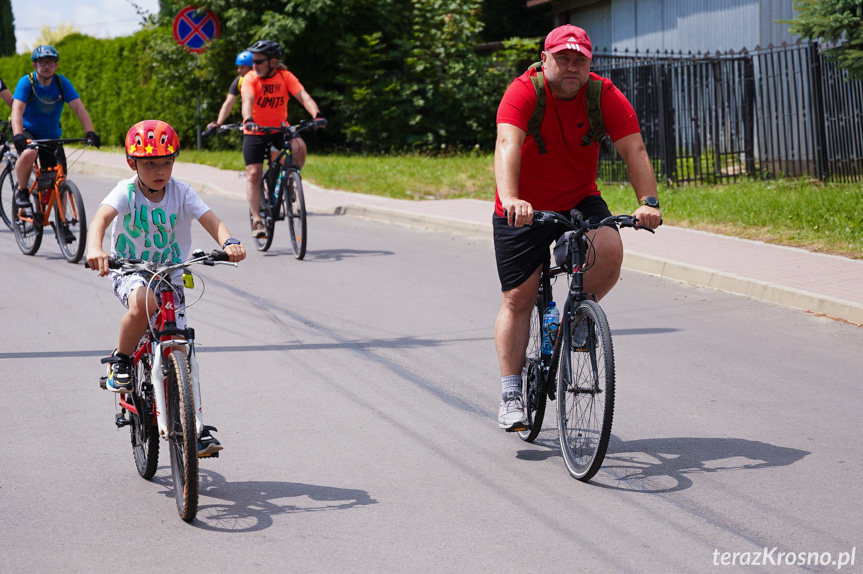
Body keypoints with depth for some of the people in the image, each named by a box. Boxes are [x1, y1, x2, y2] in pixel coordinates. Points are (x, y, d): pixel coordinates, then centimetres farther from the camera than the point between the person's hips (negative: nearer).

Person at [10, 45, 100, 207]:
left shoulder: (61, 83, -10)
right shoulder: (26, 82, -17)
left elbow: (79, 108, -18)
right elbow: (17, 109, -30)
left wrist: (90, 132, -33)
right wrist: (17, 135, -48)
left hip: (51, 136, 3)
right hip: (27, 131, -3)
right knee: (29, 154, -36)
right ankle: (21, 191, -12)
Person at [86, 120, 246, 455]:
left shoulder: (181, 192, -8)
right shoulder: (126, 192, -14)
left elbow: (210, 220, -20)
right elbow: (102, 217, -32)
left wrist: (228, 243, -43)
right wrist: (94, 250, -54)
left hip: (170, 275, 2)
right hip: (130, 272, -2)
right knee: (143, 304, -39)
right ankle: (121, 363, -11)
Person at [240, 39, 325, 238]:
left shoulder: (285, 77, -9)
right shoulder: (250, 78, -13)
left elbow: (303, 96, -20)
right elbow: (247, 100, -30)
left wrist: (316, 115, -39)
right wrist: (248, 120, -50)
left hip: (280, 129, 1)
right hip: (255, 132, -1)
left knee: (299, 147, -28)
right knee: (254, 173, -7)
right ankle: (257, 220, -2)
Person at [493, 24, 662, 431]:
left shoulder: (605, 96, -12)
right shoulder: (523, 92, -20)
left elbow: (634, 149, -20)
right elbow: (507, 144, -36)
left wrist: (648, 202, -36)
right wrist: (510, 199, -53)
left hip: (580, 202, 2)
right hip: (525, 210, -2)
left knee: (610, 249, -27)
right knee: (518, 299, -1)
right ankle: (511, 395, 8)